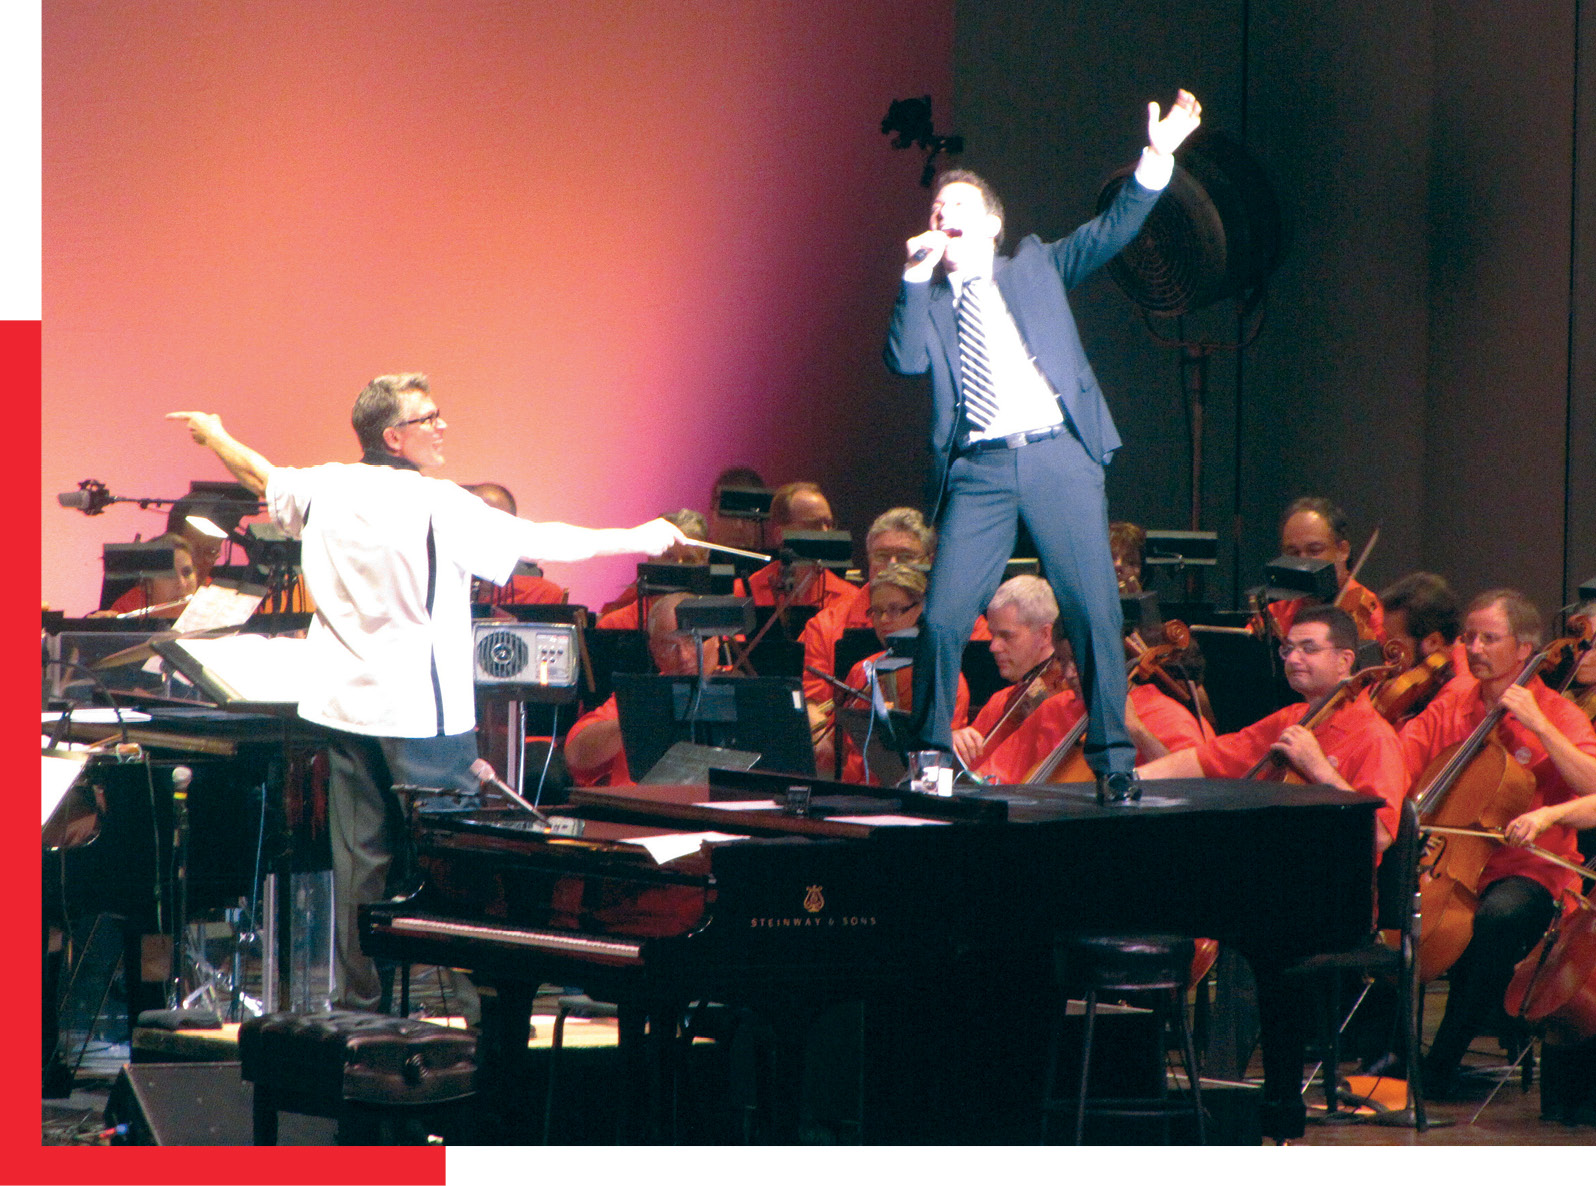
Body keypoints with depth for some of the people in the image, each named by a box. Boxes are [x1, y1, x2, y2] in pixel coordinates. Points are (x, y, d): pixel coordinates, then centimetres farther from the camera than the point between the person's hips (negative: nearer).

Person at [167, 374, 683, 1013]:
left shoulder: (326, 488, 2)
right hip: (422, 712, -6)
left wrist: (211, 432, 43)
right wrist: (637, 539, -7)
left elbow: (261, 476, 22)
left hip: (345, 706, 6)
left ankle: (357, 987, 15)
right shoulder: (437, 506, -16)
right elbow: (538, 543, -16)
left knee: (361, 851, 12)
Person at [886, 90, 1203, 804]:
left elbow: (1111, 231, 7)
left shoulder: (1035, 265, 18)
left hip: (1058, 456, 0)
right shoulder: (928, 300, 18)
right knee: (942, 618, -6)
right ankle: (931, 760, 9)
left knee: (1094, 613, -5)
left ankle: (1113, 763, 2)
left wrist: (1157, 158, -5)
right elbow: (904, 361, 0)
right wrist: (915, 278, -2)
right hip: (977, 470, 1)